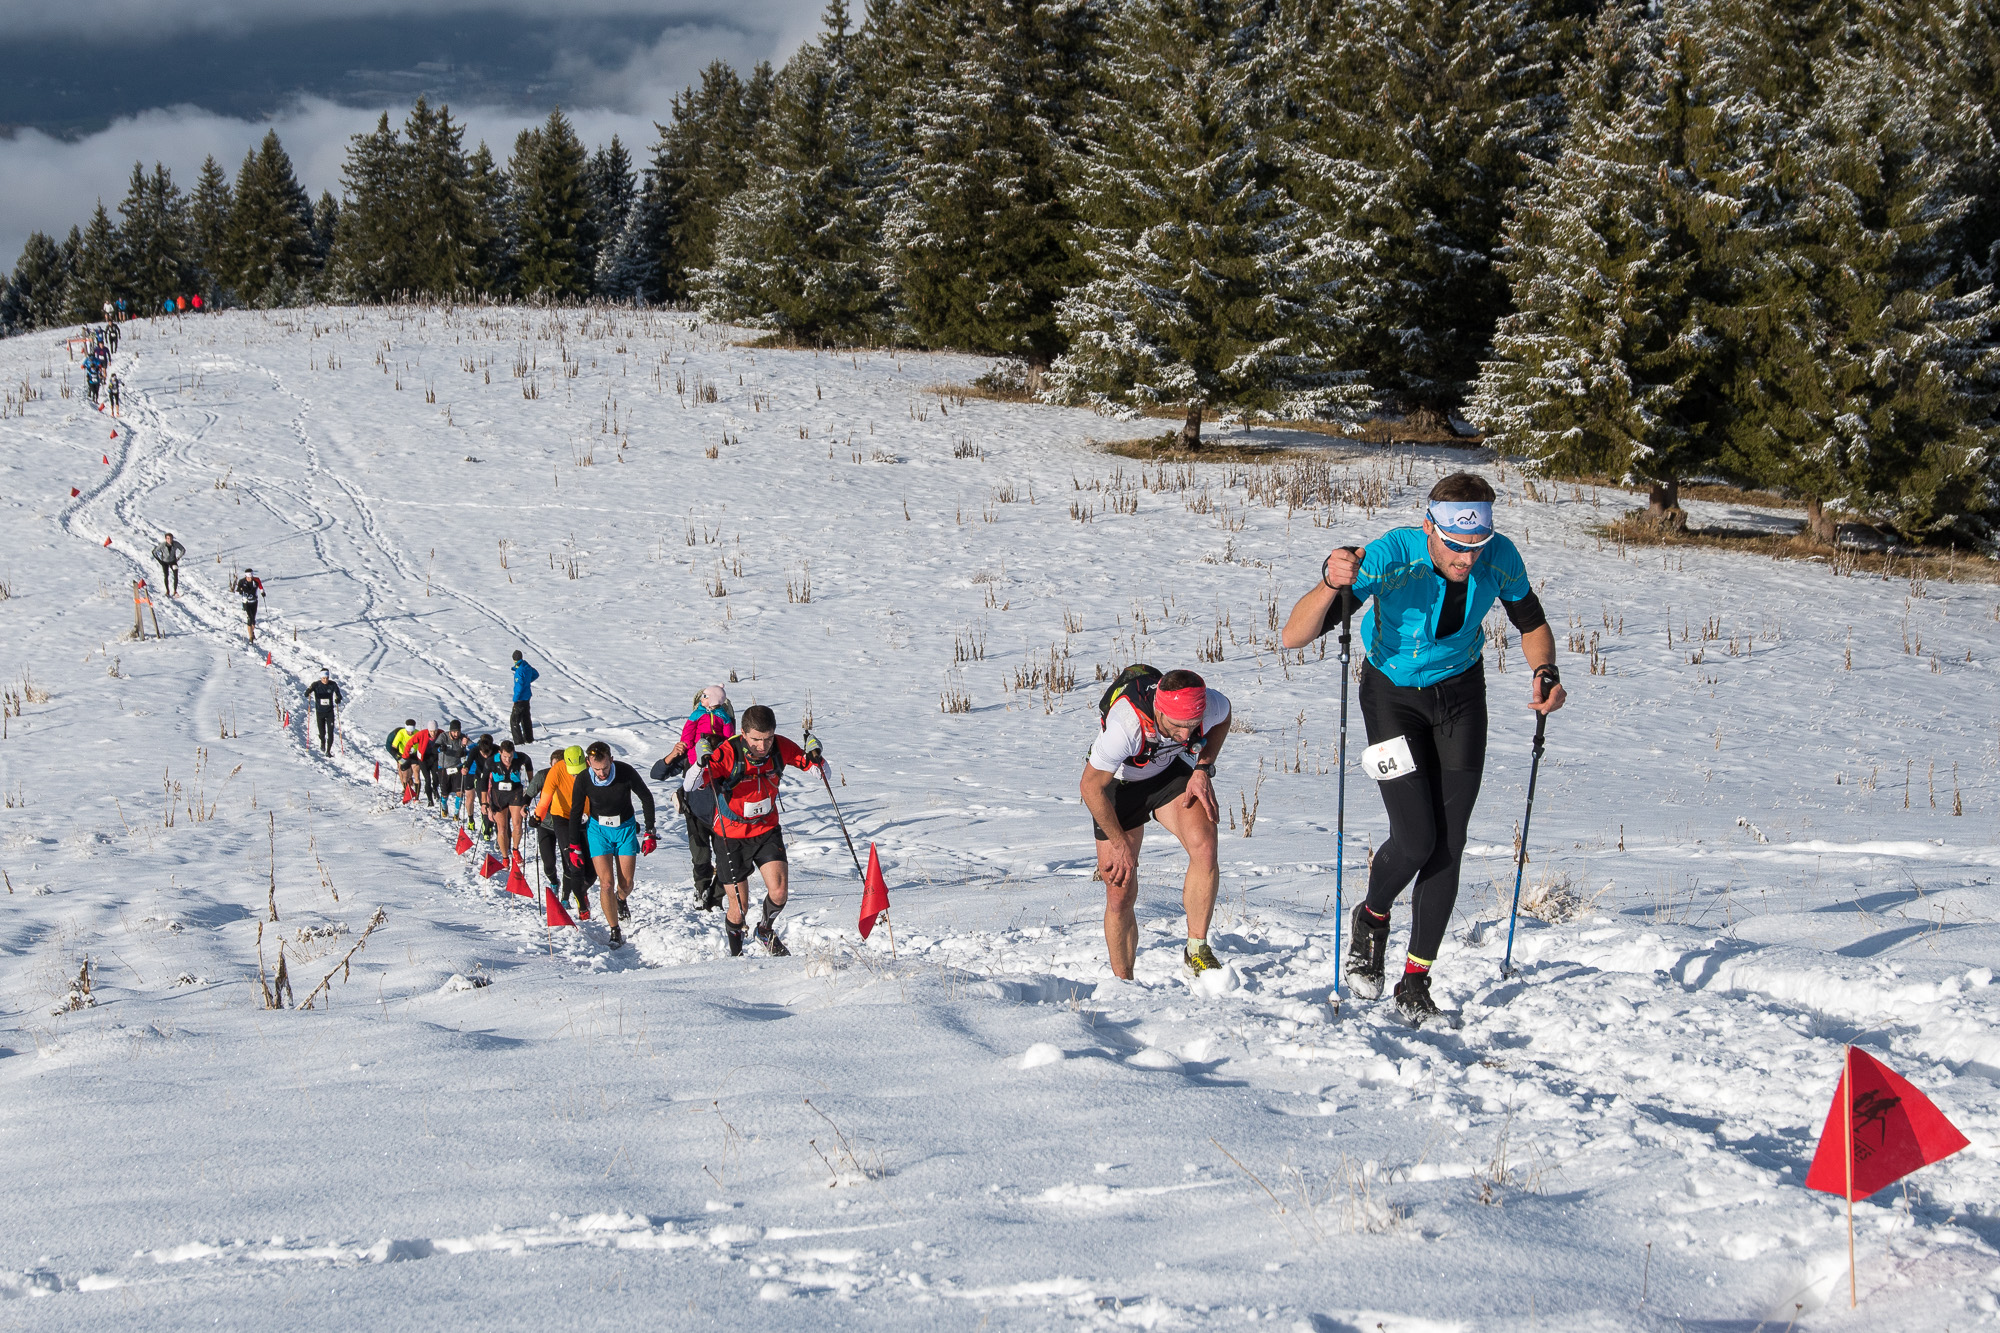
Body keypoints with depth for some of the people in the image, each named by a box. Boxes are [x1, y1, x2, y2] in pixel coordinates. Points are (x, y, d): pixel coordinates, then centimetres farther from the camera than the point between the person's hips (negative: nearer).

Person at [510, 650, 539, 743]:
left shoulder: (519, 670, -23)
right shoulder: (527, 667, 2)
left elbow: (519, 687, -25)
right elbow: (536, 674, 23)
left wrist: (515, 699, -18)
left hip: (521, 698, -9)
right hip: (527, 696, 9)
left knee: (514, 721, -4)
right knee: (526, 718, 21)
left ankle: (519, 741, -8)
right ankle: (529, 739, 31)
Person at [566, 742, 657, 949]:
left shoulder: (626, 772, -22)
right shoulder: (583, 780, -20)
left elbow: (646, 798, -5)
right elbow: (575, 812, -4)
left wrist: (650, 832, -3)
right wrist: (574, 846, -1)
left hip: (626, 828, 1)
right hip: (598, 829, -1)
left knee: (626, 884, 5)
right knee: (606, 883, -11)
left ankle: (621, 900, 41)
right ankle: (615, 932, -3)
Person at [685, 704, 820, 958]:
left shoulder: (780, 747, -15)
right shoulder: (727, 753, -26)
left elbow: (815, 767, -4)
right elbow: (689, 786, -31)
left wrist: (815, 757, -27)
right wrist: (701, 764, -52)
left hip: (767, 830, 3)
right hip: (732, 835, -2)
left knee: (779, 892, -15)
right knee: (739, 908, 3)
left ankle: (766, 930, 18)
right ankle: (735, 952, 34)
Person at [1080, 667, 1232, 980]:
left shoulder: (1209, 705, -29)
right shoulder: (1126, 727, -41)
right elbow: (1091, 786, -24)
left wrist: (1203, 769, -11)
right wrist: (1120, 843, -15)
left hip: (1169, 772, 3)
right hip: (1117, 782, -2)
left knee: (1205, 846, -26)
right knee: (1120, 895, -3)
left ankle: (1197, 949, -12)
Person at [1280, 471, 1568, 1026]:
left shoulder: (1500, 559, -22)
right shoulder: (1390, 556, -32)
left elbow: (1532, 624, 1)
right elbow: (1292, 637, -33)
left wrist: (1545, 672, -20)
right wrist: (1330, 585, -52)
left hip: (1461, 694, 3)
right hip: (1393, 694, -3)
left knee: (1448, 845, -2)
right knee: (1416, 838, -13)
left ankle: (1415, 981, 11)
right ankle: (1372, 918, 21)